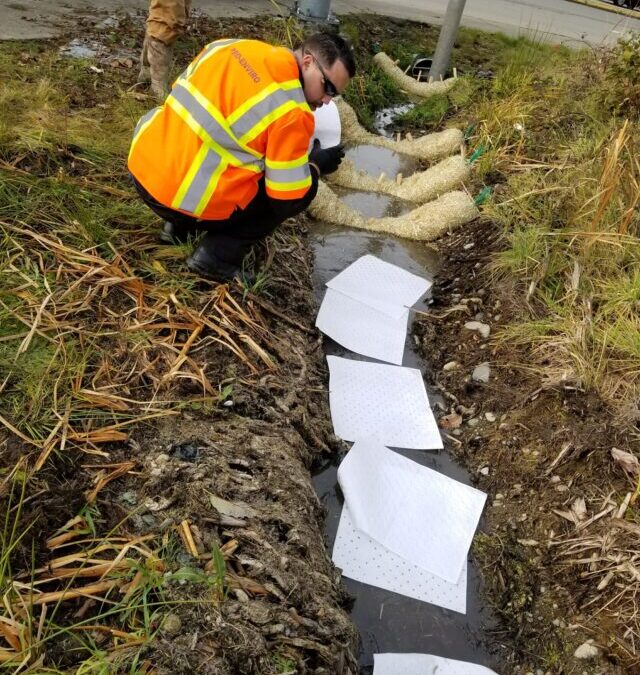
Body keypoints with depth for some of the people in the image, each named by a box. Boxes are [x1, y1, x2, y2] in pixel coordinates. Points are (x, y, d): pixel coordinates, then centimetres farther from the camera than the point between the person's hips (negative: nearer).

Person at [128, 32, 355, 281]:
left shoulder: (229, 46, 8)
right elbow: (288, 200, -10)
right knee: (303, 188, 8)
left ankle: (179, 226, 24)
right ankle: (218, 255, 2)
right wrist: (317, 164, 9)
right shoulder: (292, 112, -13)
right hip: (185, 202, -7)